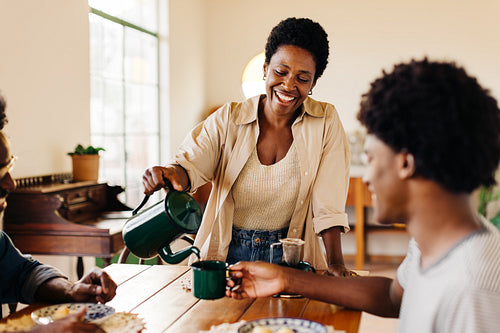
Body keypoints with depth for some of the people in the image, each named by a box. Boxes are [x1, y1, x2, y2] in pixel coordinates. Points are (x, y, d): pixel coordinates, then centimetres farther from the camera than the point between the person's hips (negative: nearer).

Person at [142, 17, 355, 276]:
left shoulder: (325, 123, -3)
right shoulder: (228, 119, -2)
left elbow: (329, 202, -5)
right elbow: (193, 163, -12)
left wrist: (335, 263, -12)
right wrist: (172, 173, -35)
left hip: (289, 257, 0)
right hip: (227, 253, 1)